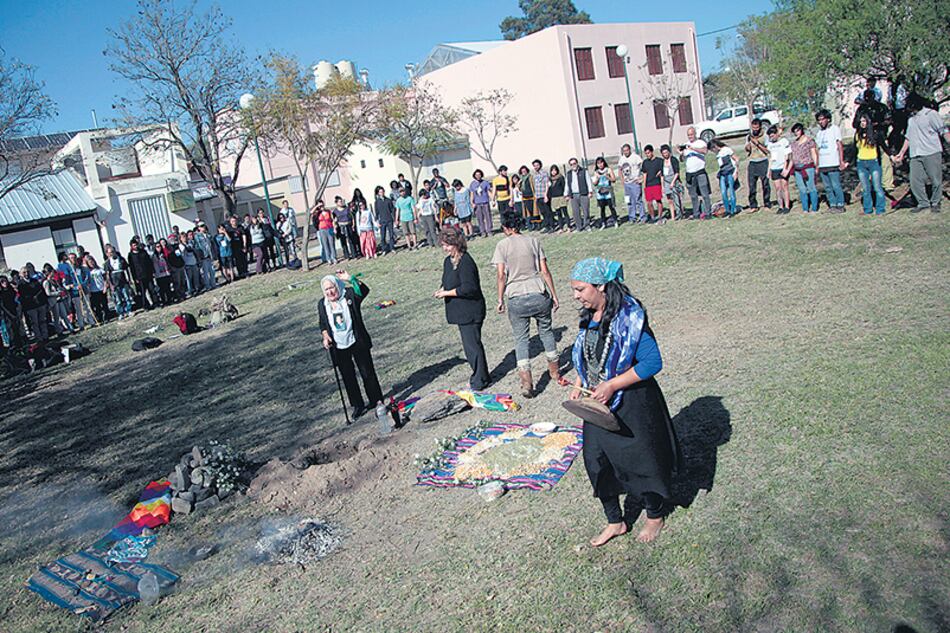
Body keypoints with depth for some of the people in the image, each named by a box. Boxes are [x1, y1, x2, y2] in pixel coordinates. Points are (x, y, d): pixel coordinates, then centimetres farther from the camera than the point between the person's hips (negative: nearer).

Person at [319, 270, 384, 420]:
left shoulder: (350, 295, -7)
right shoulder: (322, 304, 4)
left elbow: (364, 290, -27)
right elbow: (322, 324, 15)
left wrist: (350, 279, -37)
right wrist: (325, 336, -3)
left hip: (357, 343, -3)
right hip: (338, 348, 3)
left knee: (367, 373, 5)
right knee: (348, 378, 10)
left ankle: (376, 400, 20)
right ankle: (358, 406, 23)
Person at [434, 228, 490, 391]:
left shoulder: (466, 262, -19)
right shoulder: (448, 261, 10)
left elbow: (469, 288, -25)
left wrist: (447, 293, -19)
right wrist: (441, 290, 1)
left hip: (470, 311, -10)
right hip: (460, 311, 10)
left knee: (472, 344, -3)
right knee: (469, 343, 17)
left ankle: (480, 380, 9)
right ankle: (481, 375, 29)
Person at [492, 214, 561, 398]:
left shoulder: (502, 245, -1)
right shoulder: (533, 241, 5)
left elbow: (501, 275, -8)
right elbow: (544, 271, 2)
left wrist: (500, 300, 0)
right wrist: (554, 295, 7)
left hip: (516, 298, -2)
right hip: (539, 294, 2)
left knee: (521, 339, 6)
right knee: (546, 330, 21)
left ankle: (526, 382, -3)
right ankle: (554, 370, 33)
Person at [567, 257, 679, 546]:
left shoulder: (629, 317, -21)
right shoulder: (589, 316, 3)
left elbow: (653, 362, -23)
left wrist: (612, 385, -25)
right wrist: (578, 385, 0)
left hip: (632, 405, -7)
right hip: (598, 405, 7)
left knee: (641, 460, 10)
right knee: (596, 462, 11)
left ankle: (655, 515, 37)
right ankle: (615, 522, 30)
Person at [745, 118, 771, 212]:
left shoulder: (765, 136, 0)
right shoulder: (748, 137, 11)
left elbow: (768, 151, -6)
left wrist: (758, 143, -13)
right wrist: (747, 149, -9)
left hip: (763, 163, -3)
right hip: (752, 163, 3)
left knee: (765, 184, -1)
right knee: (751, 185, -3)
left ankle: (767, 204, 9)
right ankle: (753, 206, 3)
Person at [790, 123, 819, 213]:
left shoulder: (809, 141, -1)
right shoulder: (794, 144, 15)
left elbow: (814, 154, 0)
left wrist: (816, 167, -5)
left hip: (808, 167, -5)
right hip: (798, 170, 5)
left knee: (811, 188, -3)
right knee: (802, 190, 7)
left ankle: (814, 209, 2)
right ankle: (805, 209, 12)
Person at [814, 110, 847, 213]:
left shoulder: (834, 129, 1)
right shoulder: (819, 132, 17)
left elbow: (840, 145, -2)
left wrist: (842, 161, -10)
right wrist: (817, 166, 13)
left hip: (833, 164, -6)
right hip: (822, 165, 6)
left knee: (836, 186, -6)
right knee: (827, 187, 6)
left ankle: (840, 205, 0)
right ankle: (832, 205, 12)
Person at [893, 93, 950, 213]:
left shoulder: (930, 114, 0)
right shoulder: (911, 119, 20)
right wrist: (901, 153, 21)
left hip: (932, 153, -6)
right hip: (915, 156, 6)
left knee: (936, 179, -2)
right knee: (915, 181, -1)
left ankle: (935, 203, 11)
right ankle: (922, 203, 10)